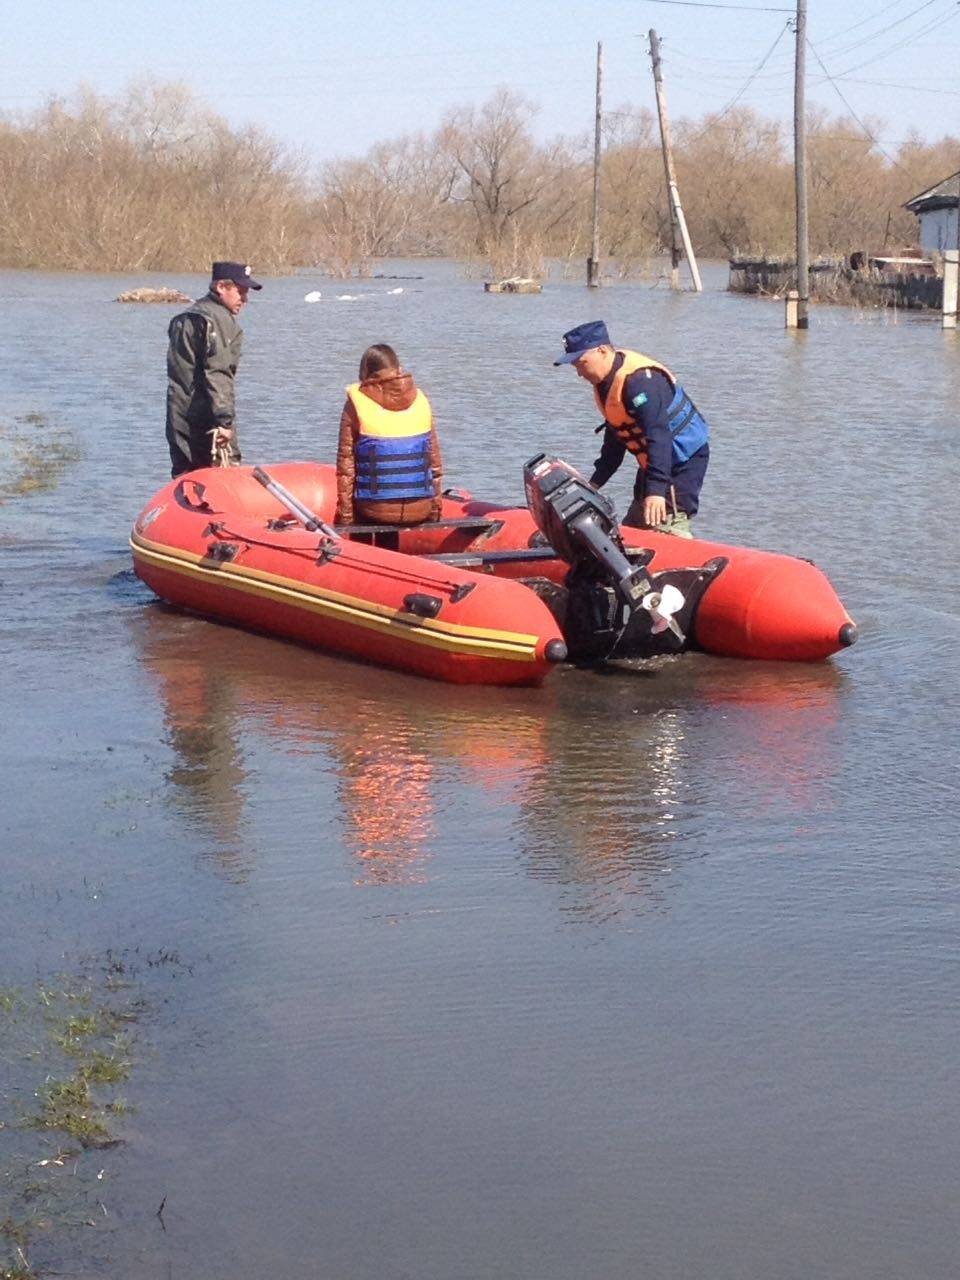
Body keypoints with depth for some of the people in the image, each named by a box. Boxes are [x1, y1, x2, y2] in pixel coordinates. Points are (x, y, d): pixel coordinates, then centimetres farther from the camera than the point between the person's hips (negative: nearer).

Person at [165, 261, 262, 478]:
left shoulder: (183, 319, 21)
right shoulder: (220, 320, -9)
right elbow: (217, 374, -20)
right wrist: (224, 420, -23)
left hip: (178, 421, 9)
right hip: (205, 421, -9)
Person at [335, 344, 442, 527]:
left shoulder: (356, 403, -2)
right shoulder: (420, 399, 6)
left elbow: (345, 467, -3)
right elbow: (435, 463, 10)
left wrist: (345, 518, 2)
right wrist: (435, 511, 18)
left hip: (374, 512, -3)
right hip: (420, 510, 3)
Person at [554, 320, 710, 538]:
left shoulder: (639, 380, -28)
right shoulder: (604, 382, 5)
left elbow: (658, 435, -36)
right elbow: (615, 438, 15)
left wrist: (656, 490, -43)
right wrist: (595, 483, 15)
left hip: (684, 459, -10)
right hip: (652, 462, 10)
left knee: (666, 531, -21)